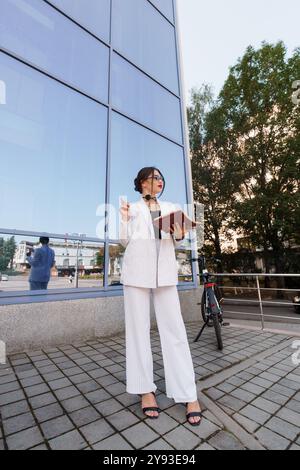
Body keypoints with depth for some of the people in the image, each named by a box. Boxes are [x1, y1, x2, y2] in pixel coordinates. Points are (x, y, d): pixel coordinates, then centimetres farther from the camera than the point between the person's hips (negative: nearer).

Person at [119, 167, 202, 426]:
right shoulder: (132, 207, 12)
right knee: (138, 328, 3)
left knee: (174, 328, -1)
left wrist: (179, 236, -5)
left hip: (164, 270, 2)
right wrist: (123, 219, -8)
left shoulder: (170, 207, 19)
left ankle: (188, 394, 9)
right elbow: (125, 241, 6)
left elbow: (175, 242, 16)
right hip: (137, 269, -1)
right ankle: (145, 389, 17)